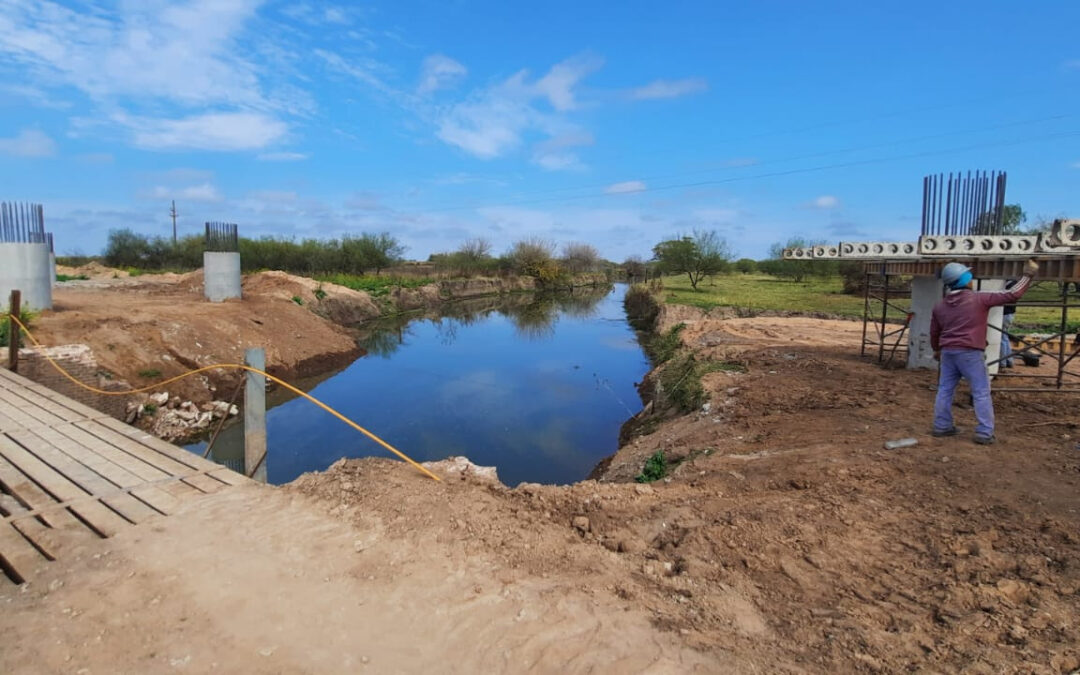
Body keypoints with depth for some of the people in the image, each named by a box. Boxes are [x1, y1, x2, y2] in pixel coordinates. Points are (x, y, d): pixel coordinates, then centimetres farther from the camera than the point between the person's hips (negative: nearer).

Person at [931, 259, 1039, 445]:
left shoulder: (940, 305, 9)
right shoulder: (979, 299, -8)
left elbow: (934, 331, 16)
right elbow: (1012, 295, -6)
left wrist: (936, 349, 31)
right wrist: (1028, 276, 6)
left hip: (948, 351, 5)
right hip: (970, 352, -5)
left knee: (945, 389, 11)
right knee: (981, 392, 2)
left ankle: (942, 426, 16)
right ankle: (984, 433, 2)